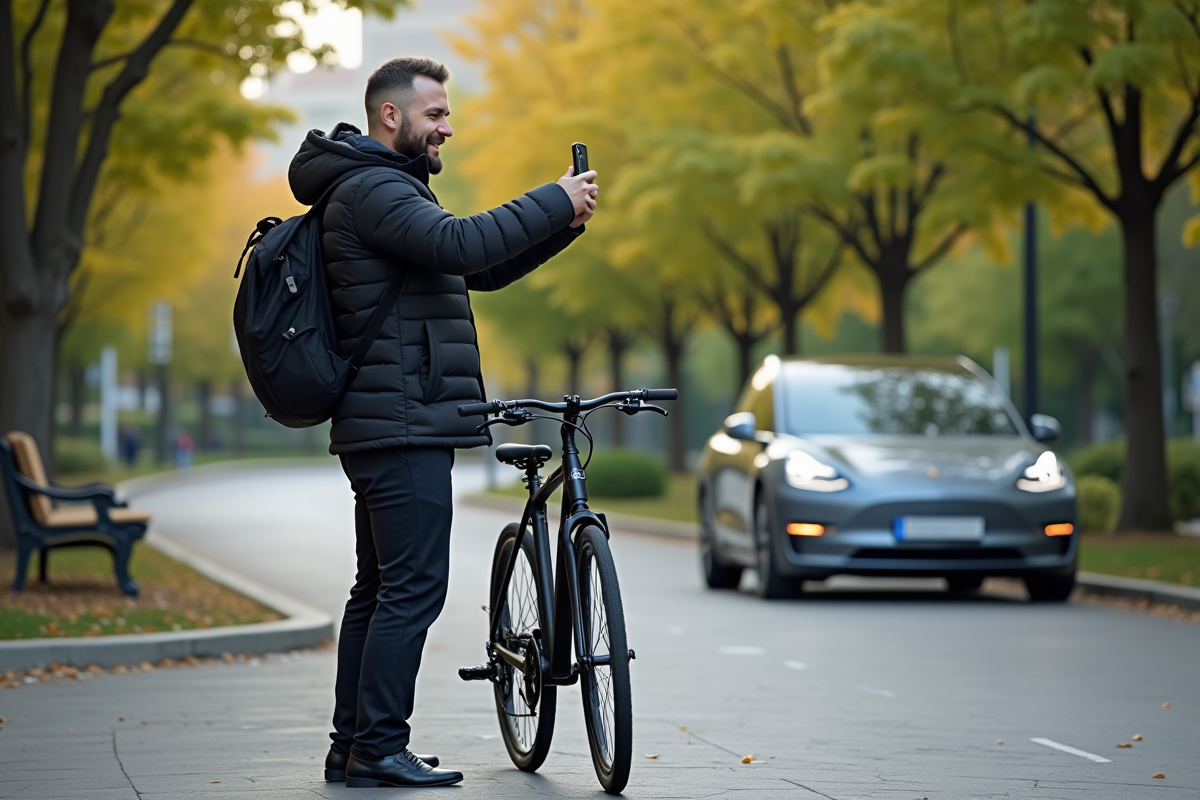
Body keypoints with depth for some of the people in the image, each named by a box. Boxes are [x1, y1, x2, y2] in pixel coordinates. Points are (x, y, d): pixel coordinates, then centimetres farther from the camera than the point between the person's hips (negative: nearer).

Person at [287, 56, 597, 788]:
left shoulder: (386, 190, 23)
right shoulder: (370, 188, -11)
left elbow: (486, 271, 21)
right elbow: (461, 245, -27)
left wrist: (564, 221, 7)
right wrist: (555, 201, -18)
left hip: (395, 429, 11)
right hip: (404, 428, -11)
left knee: (380, 589, 12)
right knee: (413, 587, -10)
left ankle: (353, 746, 16)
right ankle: (379, 748, -8)